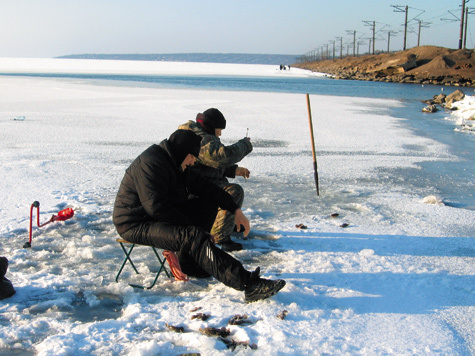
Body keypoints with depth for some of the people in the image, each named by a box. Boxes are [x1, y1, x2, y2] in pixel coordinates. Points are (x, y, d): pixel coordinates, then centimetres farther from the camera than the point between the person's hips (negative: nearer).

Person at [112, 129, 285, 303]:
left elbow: (203, 185, 14)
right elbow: (157, 208, -27)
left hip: (160, 216, 11)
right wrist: (190, 225, -19)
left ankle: (188, 263, 1)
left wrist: (235, 209, 5)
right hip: (137, 225, -10)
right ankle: (249, 284, -38)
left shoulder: (178, 164, 10)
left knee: (208, 203, 6)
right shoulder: (150, 164, -21)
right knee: (194, 237, -31)